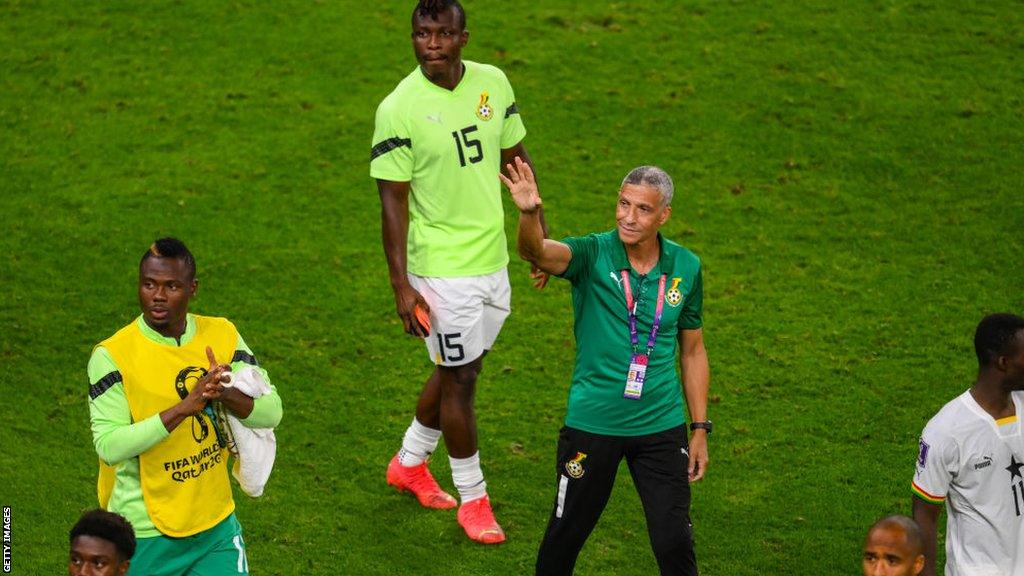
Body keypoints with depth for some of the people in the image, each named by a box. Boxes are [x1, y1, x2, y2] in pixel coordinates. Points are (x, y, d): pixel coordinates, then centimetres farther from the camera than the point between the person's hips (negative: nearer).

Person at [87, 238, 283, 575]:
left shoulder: (222, 335, 0)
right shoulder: (112, 355, -14)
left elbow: (272, 411, -3)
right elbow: (108, 446, -22)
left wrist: (226, 395, -24)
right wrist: (184, 407, -29)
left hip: (217, 525, 4)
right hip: (146, 535, -3)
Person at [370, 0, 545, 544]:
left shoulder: (493, 83, 0)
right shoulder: (399, 109, -16)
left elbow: (516, 159, 12)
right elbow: (393, 200, -13)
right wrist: (400, 284, -16)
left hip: (493, 259, 6)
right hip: (443, 269, -6)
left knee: (456, 370, 19)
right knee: (459, 378, 2)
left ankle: (409, 462, 40)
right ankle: (472, 499, 18)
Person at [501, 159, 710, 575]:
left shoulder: (685, 267, -1)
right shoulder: (592, 255, -11)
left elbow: (693, 351, 10)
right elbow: (535, 251, -32)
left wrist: (700, 430, 9)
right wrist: (529, 213, -55)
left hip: (661, 428, 2)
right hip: (592, 426, -2)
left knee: (674, 541, 2)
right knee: (566, 535, 12)